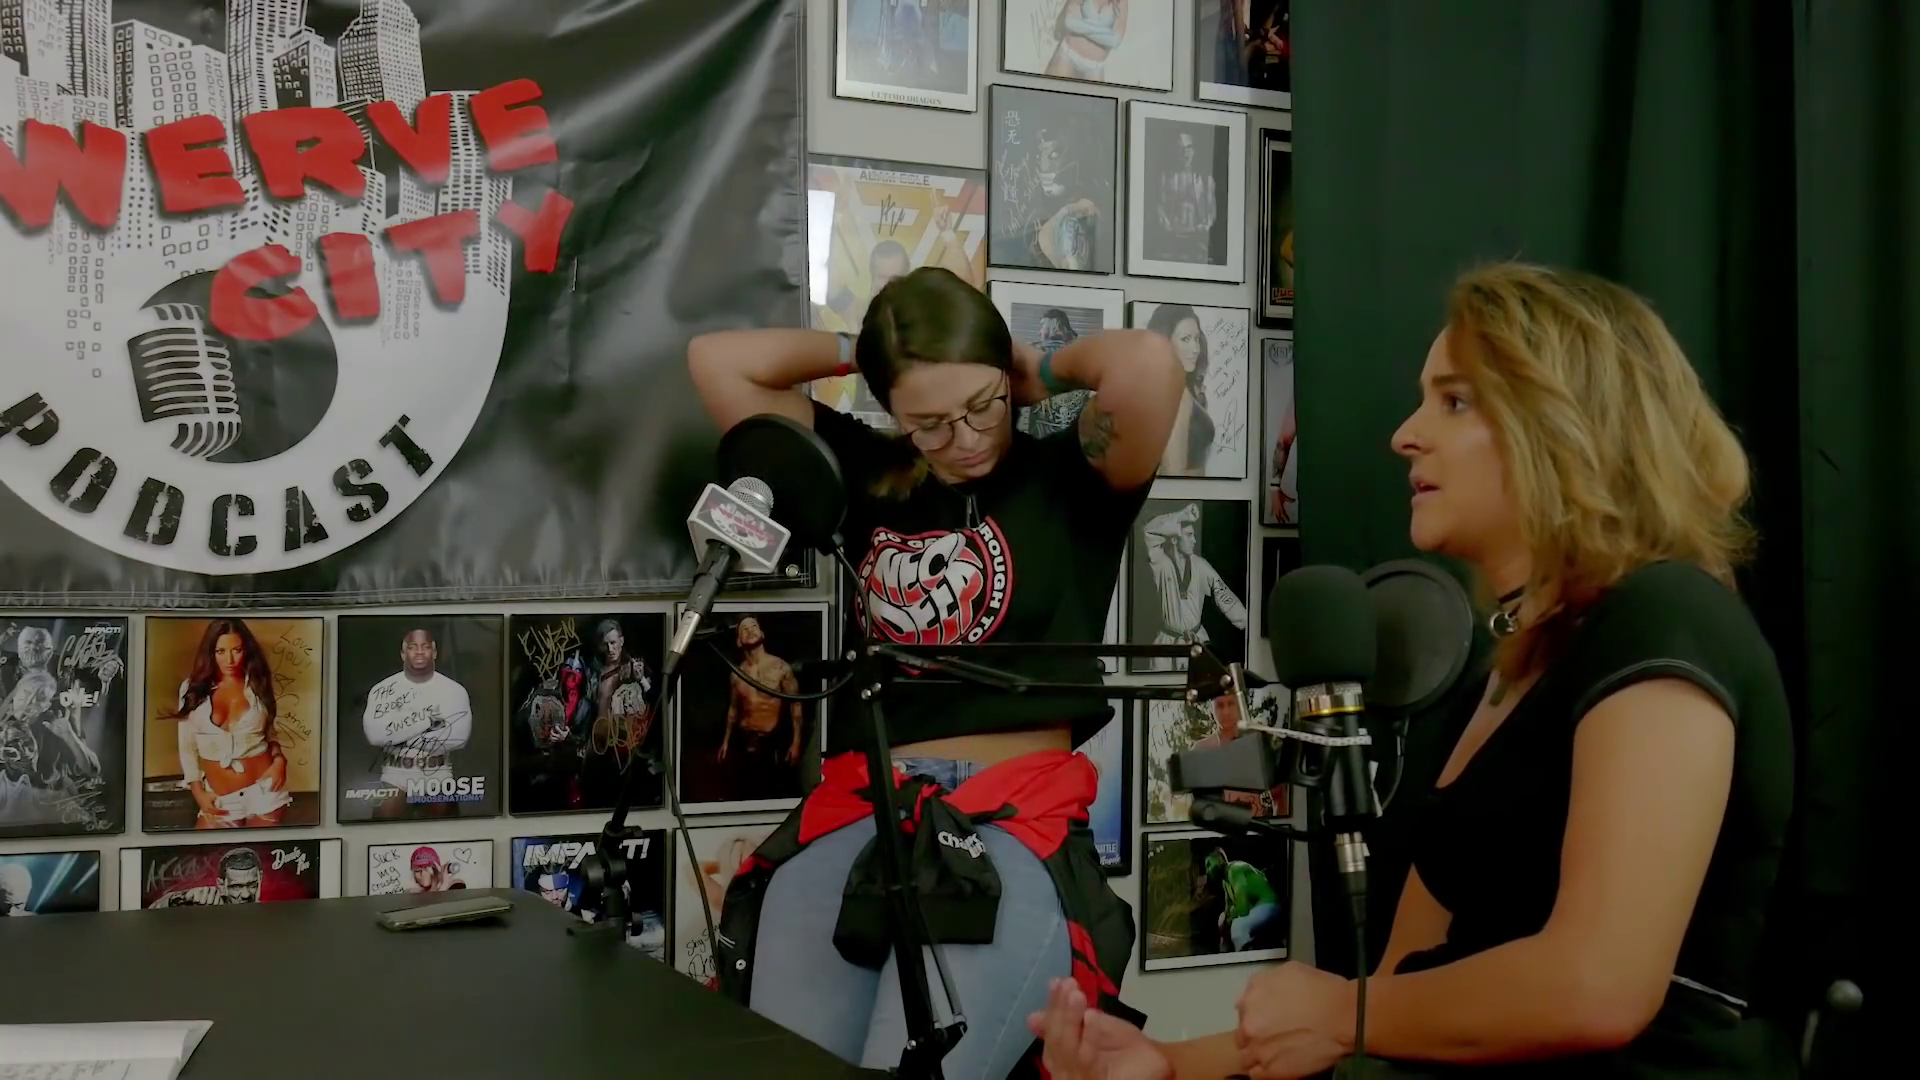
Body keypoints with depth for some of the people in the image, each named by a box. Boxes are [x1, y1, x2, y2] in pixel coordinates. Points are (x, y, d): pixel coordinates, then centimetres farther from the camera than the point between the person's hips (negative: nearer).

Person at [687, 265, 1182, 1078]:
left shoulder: (1067, 478, 9)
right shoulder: (867, 474, 19)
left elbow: (1148, 367, -11)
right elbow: (716, 362, 19)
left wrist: (1049, 368, 7)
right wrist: (855, 351, 17)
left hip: (1018, 816, -3)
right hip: (855, 810, 3)